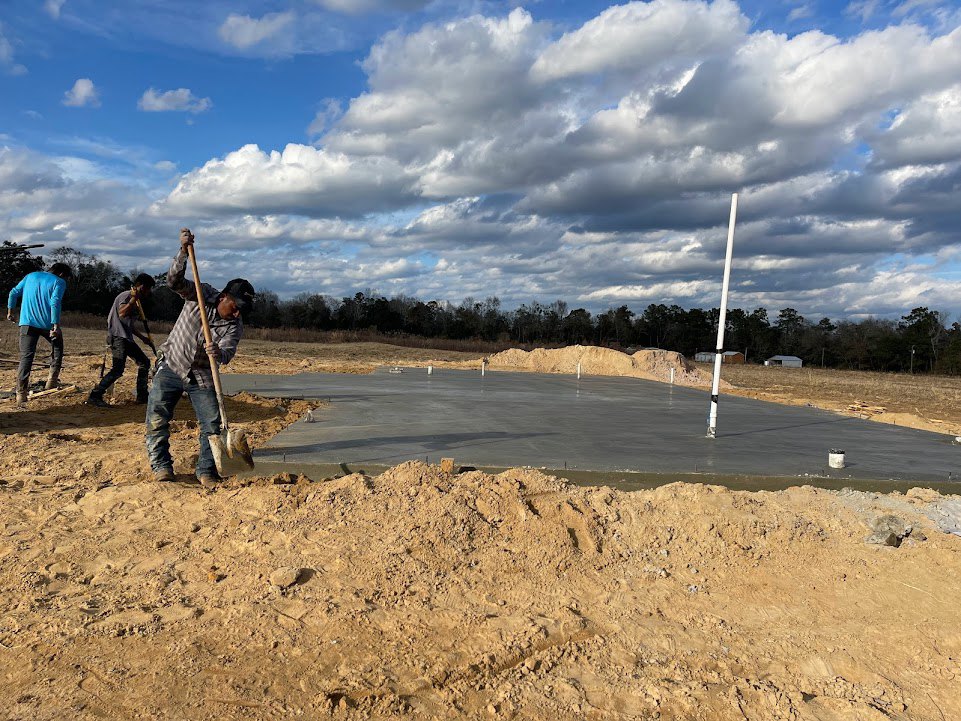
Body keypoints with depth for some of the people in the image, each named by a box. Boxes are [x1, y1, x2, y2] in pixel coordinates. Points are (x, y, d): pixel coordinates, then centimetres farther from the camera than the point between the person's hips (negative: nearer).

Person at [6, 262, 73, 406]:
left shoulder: (31, 276, 16)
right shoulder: (59, 282, -1)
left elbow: (14, 293, 16)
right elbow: (55, 303, -14)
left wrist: (10, 311, 28)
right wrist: (55, 326, -19)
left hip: (27, 322, 4)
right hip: (46, 323, -3)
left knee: (26, 357, 3)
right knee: (57, 346, 23)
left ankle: (21, 393, -3)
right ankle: (52, 380, 14)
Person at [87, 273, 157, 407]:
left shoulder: (135, 300, 19)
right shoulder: (126, 296, -9)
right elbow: (122, 313, -30)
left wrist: (143, 338, 24)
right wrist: (134, 299, -26)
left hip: (126, 338, 10)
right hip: (117, 337, -10)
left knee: (144, 362, 13)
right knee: (118, 369, -19)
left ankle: (142, 396, 19)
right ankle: (94, 396, -15)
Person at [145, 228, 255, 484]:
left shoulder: (235, 326, -10)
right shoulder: (203, 293, -7)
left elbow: (227, 354, -25)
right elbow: (175, 281, -20)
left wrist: (218, 353, -49)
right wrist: (183, 252, -34)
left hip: (201, 377, 1)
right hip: (170, 368, 0)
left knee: (212, 423, -6)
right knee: (157, 419, -3)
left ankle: (206, 470, 6)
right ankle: (161, 465, 11)